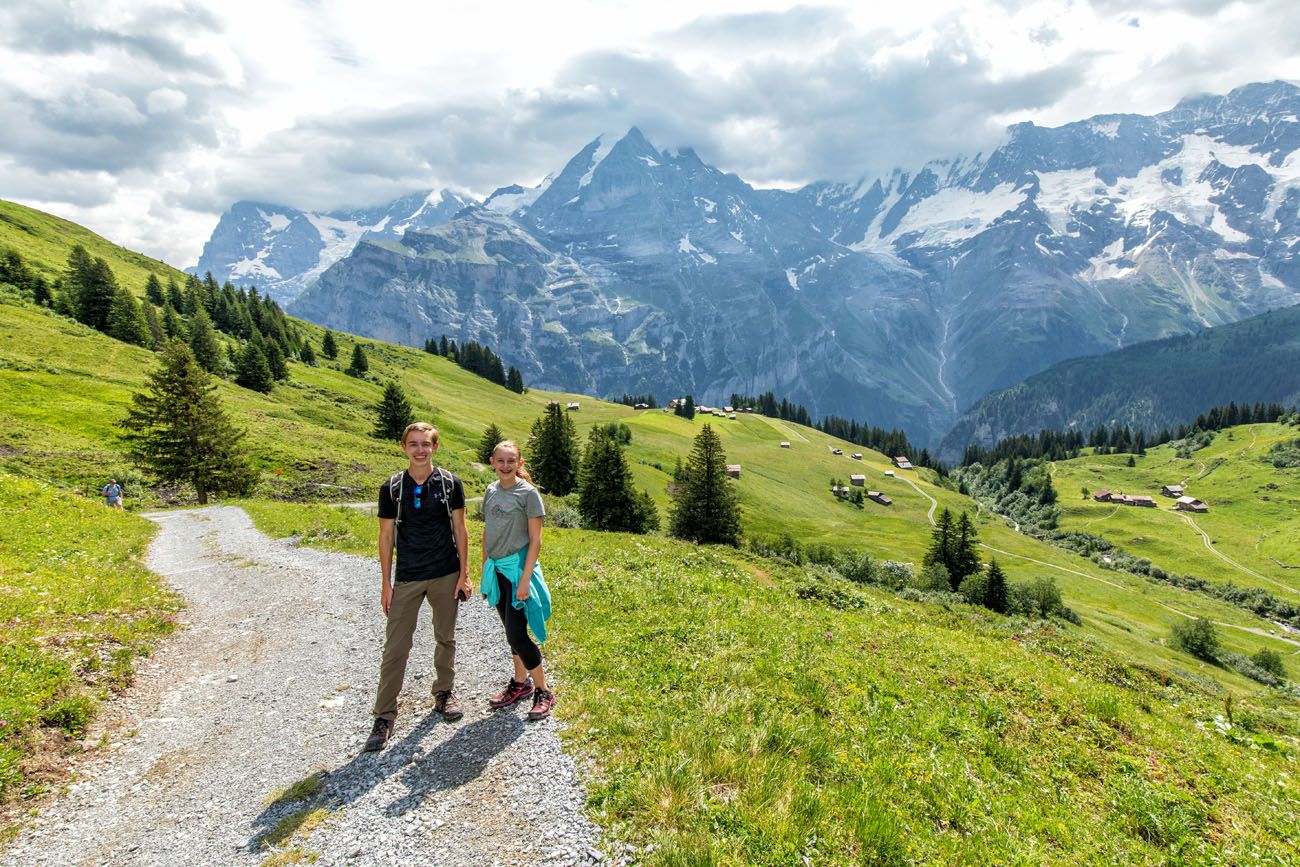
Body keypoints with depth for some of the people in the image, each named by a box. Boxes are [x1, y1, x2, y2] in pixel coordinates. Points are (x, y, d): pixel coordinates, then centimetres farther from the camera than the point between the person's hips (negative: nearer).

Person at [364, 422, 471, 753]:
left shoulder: (450, 484, -2)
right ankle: (384, 716, 10)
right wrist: (385, 583, 1)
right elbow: (386, 535, 3)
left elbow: (460, 530, 2)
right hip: (407, 578, 0)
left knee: (446, 638, 13)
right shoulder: (392, 488, -2)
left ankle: (444, 693, 33)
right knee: (395, 646, 0)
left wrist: (464, 573, -1)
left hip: (446, 576, 1)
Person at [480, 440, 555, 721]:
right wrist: (485, 569, 14)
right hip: (497, 569, 6)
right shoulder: (491, 491, 7)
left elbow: (535, 540, -11)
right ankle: (521, 683, 30)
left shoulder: (527, 492, -10)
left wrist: (525, 578, -16)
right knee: (511, 631, 15)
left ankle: (543, 691, 5)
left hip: (518, 567, -6)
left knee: (516, 633, -9)